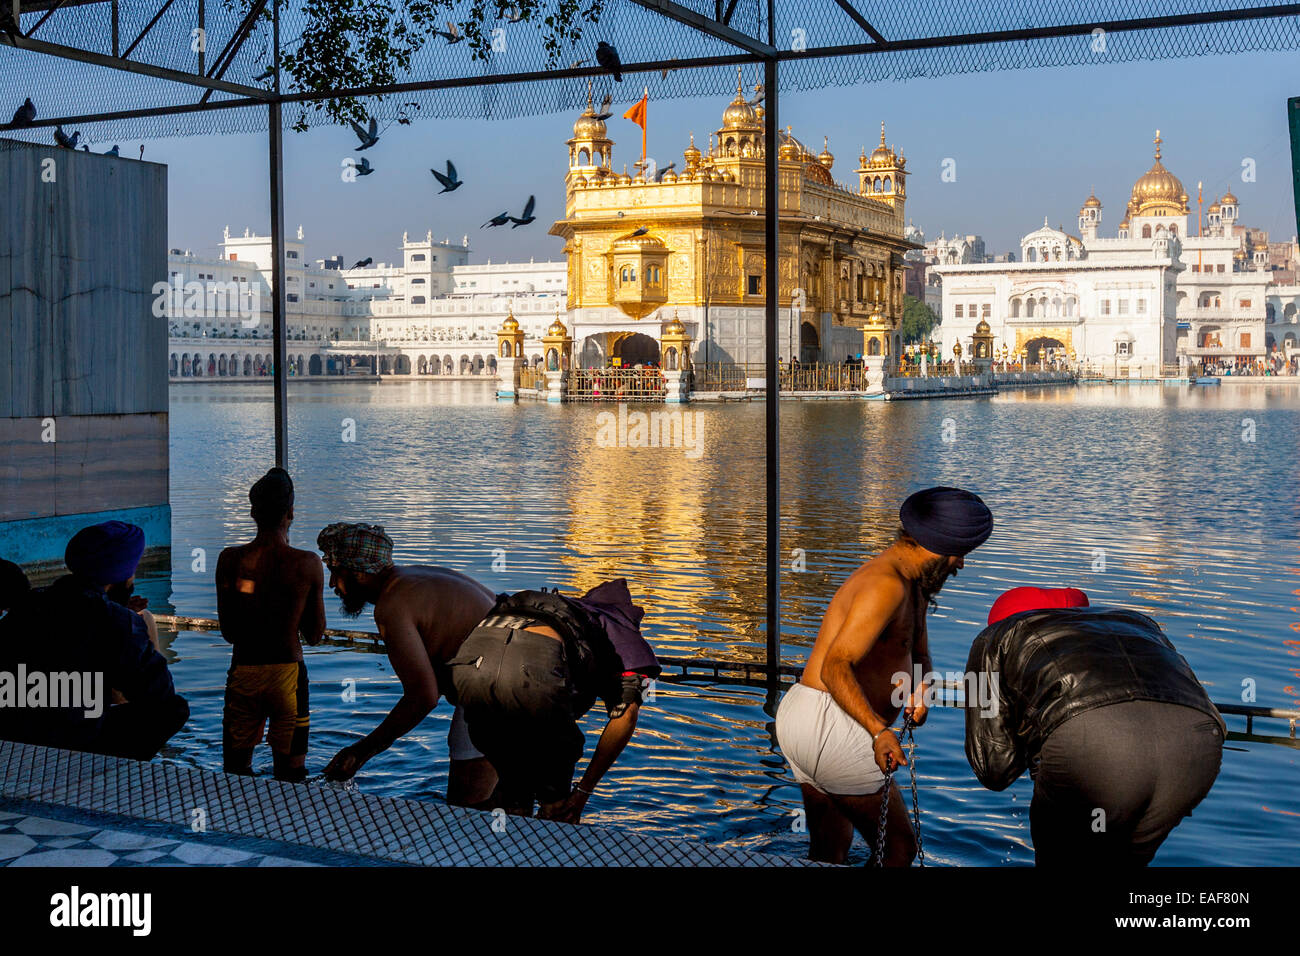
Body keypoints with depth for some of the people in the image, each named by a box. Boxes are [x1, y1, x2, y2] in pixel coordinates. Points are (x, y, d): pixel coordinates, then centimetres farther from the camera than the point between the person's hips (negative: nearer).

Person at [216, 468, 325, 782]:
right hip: (288, 673, -1)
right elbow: (315, 635, -1)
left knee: (235, 773, 15)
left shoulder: (230, 559, -7)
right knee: (290, 776, 9)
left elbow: (228, 632, 2)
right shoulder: (307, 564, -10)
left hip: (243, 673, 1)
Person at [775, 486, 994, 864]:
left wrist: (920, 689, -6)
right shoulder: (888, 585, -19)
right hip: (829, 724, -11)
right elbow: (835, 667, -26)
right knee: (899, 848, -3)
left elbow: (919, 656, 18)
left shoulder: (915, 584, 14)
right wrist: (879, 730, -38)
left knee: (829, 854, 16)